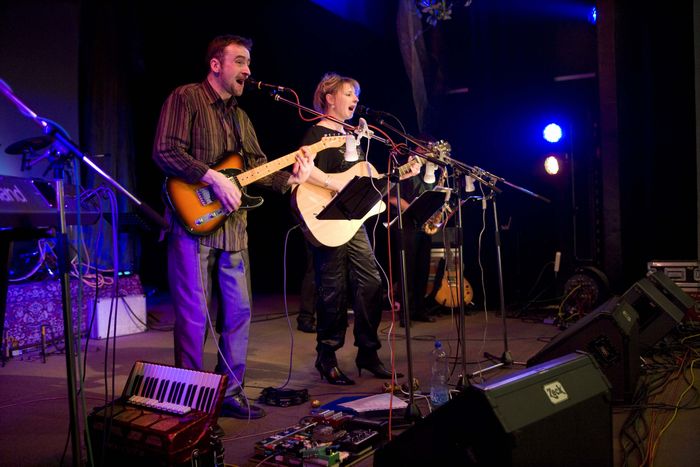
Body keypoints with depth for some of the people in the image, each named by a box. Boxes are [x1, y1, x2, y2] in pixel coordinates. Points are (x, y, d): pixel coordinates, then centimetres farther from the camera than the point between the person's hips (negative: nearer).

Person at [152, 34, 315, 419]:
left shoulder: (239, 115, 20)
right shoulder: (185, 98, -3)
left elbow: (256, 165, 16)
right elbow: (165, 152, -14)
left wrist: (290, 178, -2)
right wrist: (214, 177, -19)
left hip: (232, 226, 8)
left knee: (238, 312, 9)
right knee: (194, 316, -3)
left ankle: (230, 393, 21)